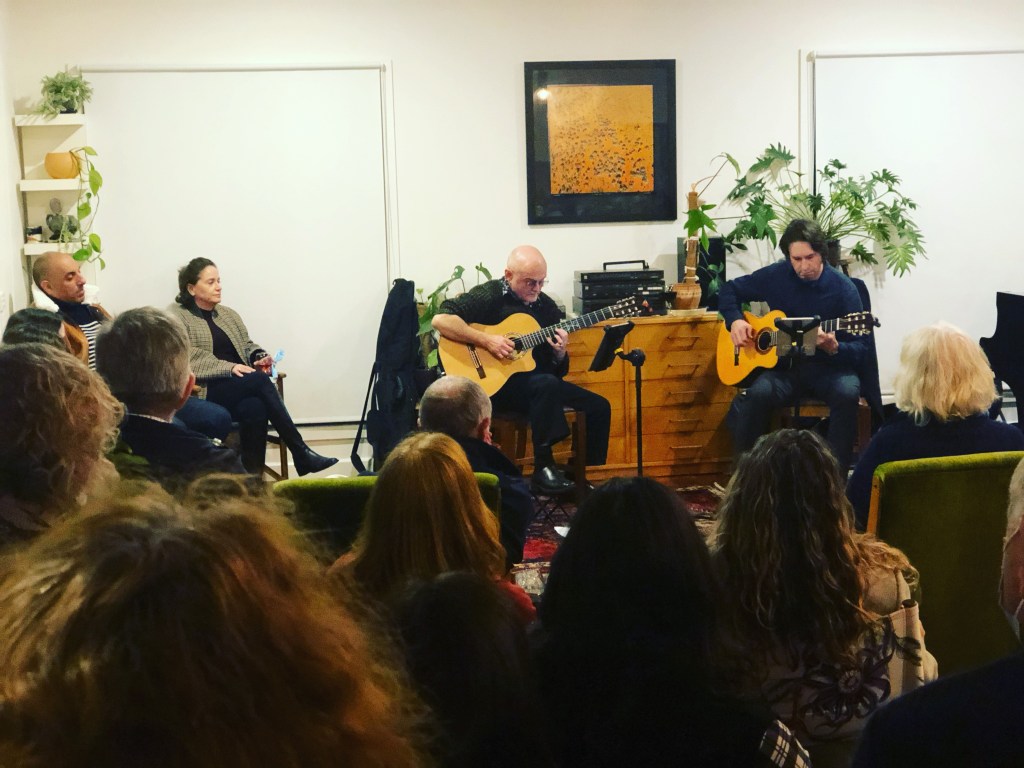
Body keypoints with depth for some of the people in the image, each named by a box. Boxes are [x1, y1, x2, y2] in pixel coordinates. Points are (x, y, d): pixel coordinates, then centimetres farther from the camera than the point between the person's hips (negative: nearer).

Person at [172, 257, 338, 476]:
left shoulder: (229, 315, 22)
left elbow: (247, 345, 25)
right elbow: (190, 359, -12)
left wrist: (259, 357, 0)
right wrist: (230, 367, -21)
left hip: (242, 386, 5)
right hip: (207, 391, -5)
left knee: (254, 408, -33)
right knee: (259, 380, -31)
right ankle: (301, 453, -28)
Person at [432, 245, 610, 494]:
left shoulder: (546, 306, 10)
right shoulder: (490, 295, -8)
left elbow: (559, 370, 13)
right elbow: (441, 319, -21)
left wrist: (559, 352, -11)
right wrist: (486, 340, -25)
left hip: (540, 380, 7)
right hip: (493, 382, -7)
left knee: (599, 407, -5)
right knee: (547, 384, -35)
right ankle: (543, 468, -25)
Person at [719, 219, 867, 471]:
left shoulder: (843, 289, -7)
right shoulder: (775, 276, 0)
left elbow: (860, 350, -7)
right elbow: (730, 290, 15)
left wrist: (834, 348, -30)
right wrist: (735, 320, -5)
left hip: (829, 368, -1)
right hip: (784, 367, 1)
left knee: (847, 393, -35)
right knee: (757, 394, -32)